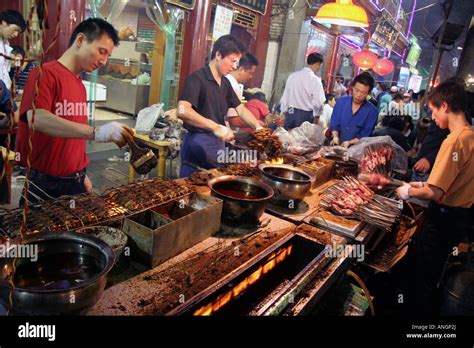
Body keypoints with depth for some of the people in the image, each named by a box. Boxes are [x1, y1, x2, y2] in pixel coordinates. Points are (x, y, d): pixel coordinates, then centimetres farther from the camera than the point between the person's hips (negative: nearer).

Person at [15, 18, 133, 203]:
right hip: (43, 184, -6)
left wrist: (81, 175, 14)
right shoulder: (45, 74, -11)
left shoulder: (80, 85, 9)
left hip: (74, 182, 7)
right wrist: (95, 132, -37)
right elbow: (37, 119, -28)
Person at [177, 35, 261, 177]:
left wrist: (258, 127, -1)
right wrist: (215, 127, -34)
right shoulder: (197, 78, -15)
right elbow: (182, 111, -29)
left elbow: (240, 109, 15)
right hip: (198, 145, -8)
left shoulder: (225, 83, 10)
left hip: (219, 144, 8)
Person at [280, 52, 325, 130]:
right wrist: (315, 114, 6)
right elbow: (319, 102, -13)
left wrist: (284, 112, 17)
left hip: (290, 113, 5)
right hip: (305, 115, -5)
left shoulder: (292, 76, 3)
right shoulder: (315, 79, -11)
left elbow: (285, 97, 8)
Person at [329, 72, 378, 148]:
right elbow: (334, 124, 6)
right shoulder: (341, 101, 4)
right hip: (337, 145, 2)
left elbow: (365, 135, -5)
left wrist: (349, 142, -18)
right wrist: (335, 137, -11)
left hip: (356, 148, -2)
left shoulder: (372, 111, -4)